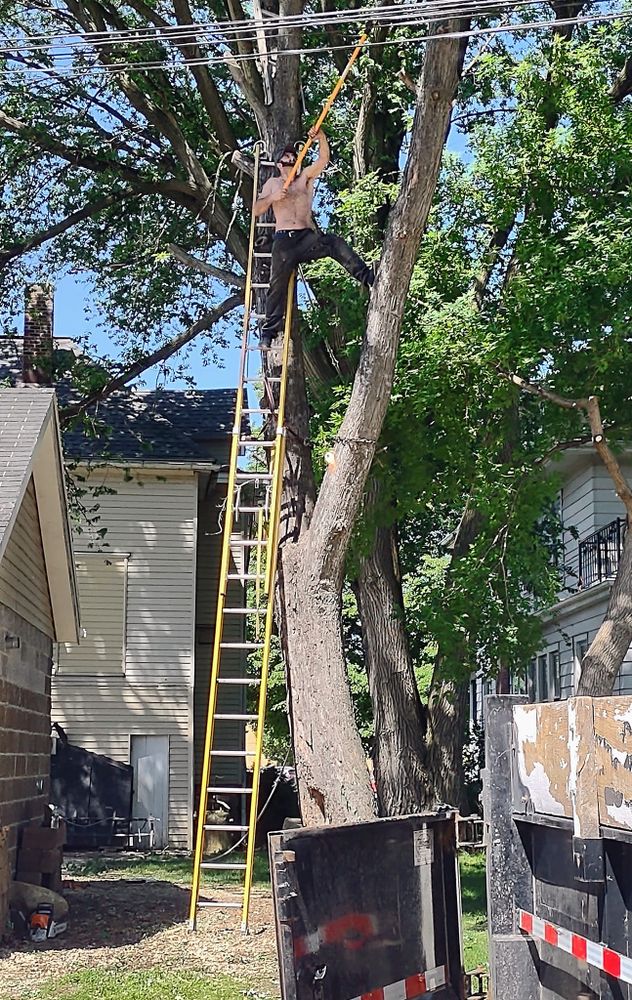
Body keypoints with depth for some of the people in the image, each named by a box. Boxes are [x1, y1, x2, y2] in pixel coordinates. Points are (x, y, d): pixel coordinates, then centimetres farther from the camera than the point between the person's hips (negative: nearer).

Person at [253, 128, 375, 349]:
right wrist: (272, 197, -7)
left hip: (307, 237, 0)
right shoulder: (273, 183, 19)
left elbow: (323, 159, 1)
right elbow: (257, 210, 12)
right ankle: (268, 332, 5)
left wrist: (321, 138, -16)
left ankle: (368, 278, -33)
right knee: (278, 285, -2)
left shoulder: (306, 177, 18)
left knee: (334, 243, -28)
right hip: (283, 240, 0)